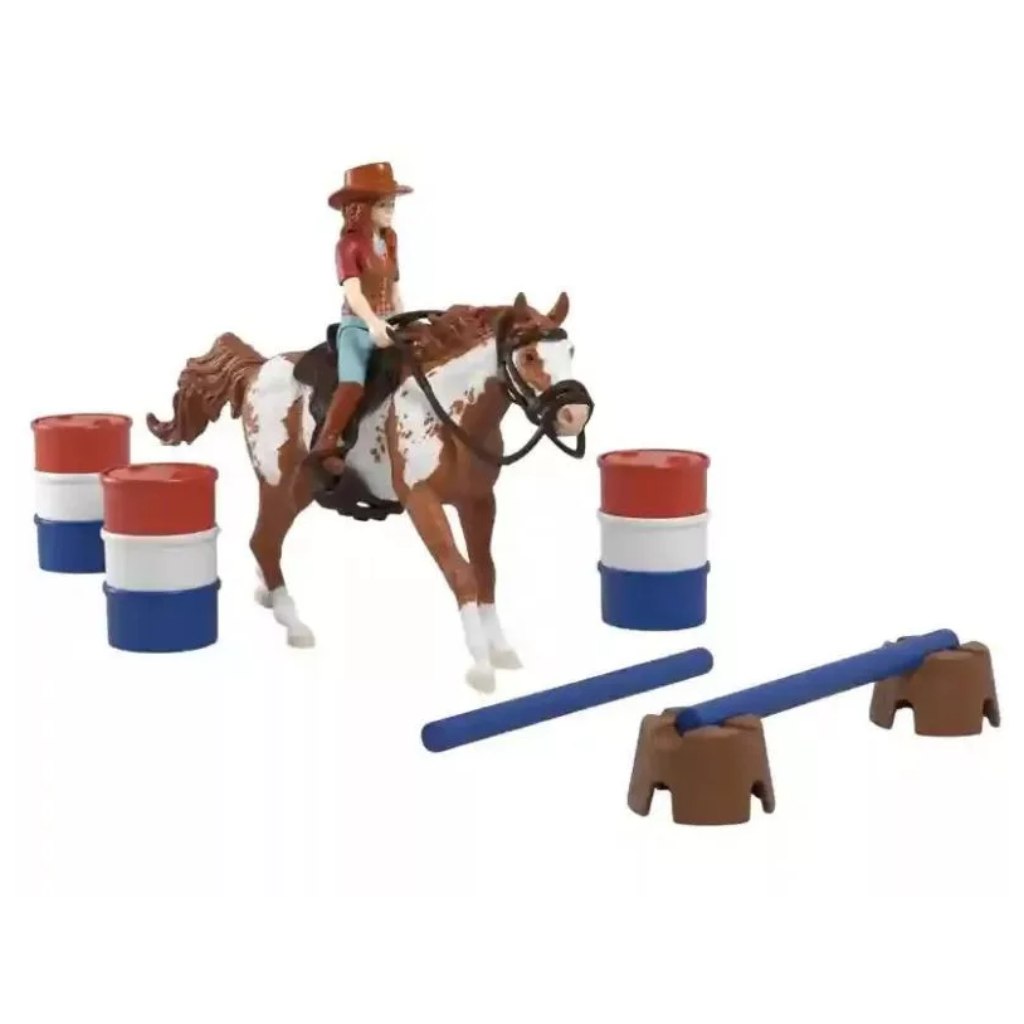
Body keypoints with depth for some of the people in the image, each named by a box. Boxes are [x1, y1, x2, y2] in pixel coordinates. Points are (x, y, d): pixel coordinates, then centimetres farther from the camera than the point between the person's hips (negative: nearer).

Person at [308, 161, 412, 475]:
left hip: (386, 324, 8)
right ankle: (325, 448, -29)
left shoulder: (389, 239, 11)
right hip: (358, 324, -8)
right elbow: (353, 291, -26)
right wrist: (373, 323, -41)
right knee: (353, 382, -29)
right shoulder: (349, 245, -12)